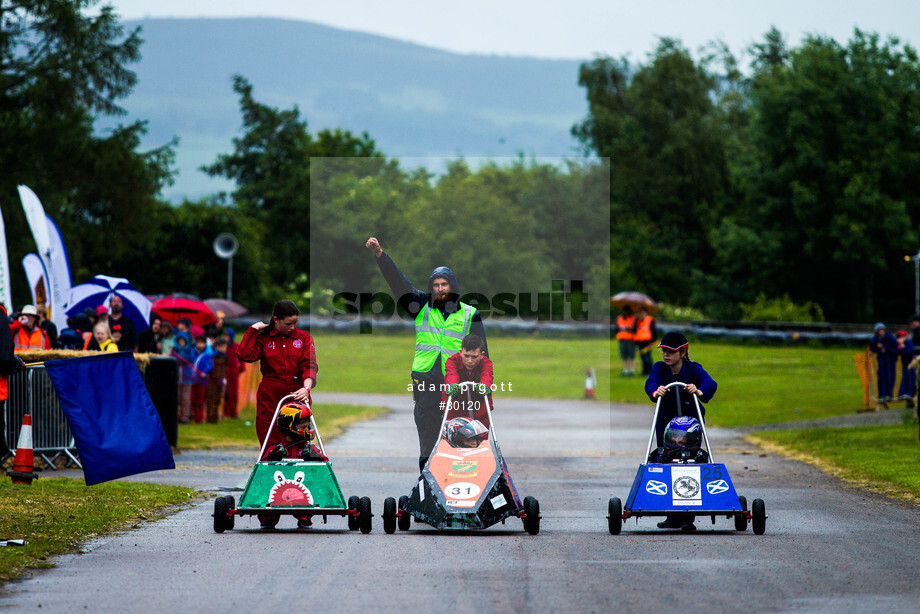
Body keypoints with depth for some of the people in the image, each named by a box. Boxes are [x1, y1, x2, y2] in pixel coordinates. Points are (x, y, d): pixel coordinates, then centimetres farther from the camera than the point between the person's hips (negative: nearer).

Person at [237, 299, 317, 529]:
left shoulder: (303, 338, 12)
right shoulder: (263, 338, 9)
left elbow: (310, 365, -2)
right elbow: (246, 355, -7)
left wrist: (306, 387, -20)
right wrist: (252, 331, -5)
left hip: (297, 399, 1)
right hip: (269, 400, 0)